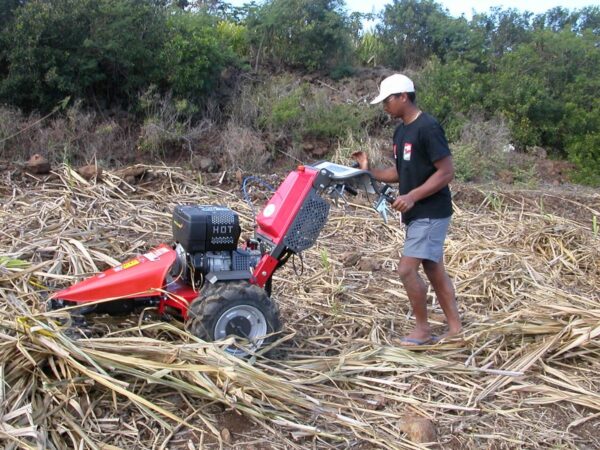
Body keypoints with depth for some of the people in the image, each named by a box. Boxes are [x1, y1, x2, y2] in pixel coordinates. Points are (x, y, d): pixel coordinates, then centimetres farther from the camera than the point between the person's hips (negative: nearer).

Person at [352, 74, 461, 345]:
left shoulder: (428, 128, -17)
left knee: (407, 269, -10)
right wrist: (371, 172, 4)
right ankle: (455, 329, 22)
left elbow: (446, 172, -19)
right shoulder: (401, 131, 11)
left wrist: (412, 197, -24)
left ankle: (422, 329, 7)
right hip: (417, 213, 9)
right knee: (434, 270, 12)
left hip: (431, 213, -9)